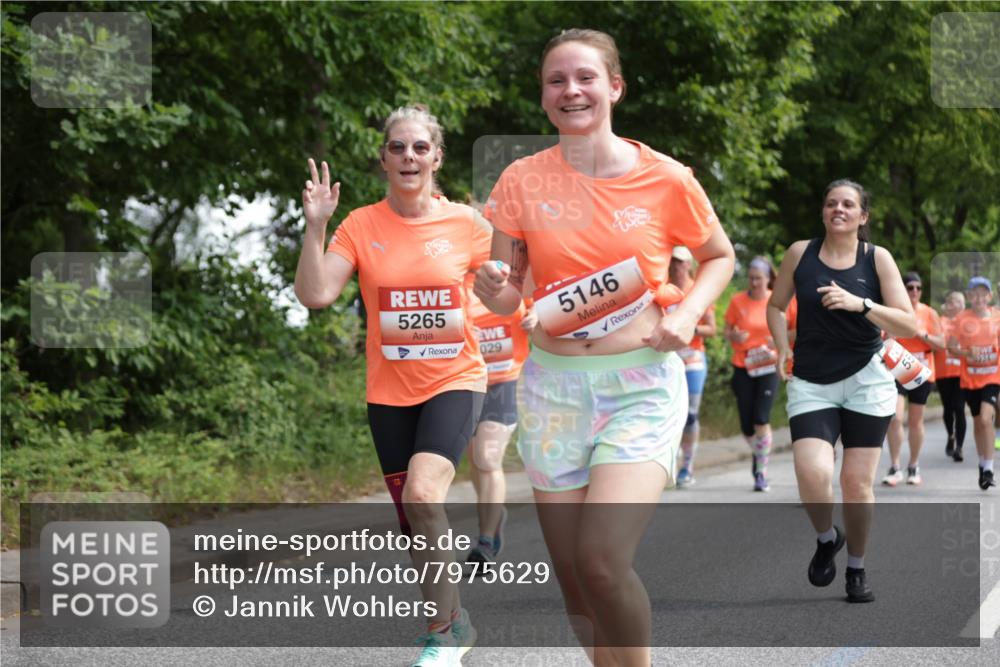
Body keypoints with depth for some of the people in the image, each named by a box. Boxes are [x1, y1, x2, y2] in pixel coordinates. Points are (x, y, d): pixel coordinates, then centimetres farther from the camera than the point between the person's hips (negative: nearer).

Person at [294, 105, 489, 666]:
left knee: (422, 494, -25)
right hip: (390, 391, 3)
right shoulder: (361, 226, -3)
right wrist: (315, 226, -20)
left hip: (455, 381, -3)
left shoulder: (466, 223, -4)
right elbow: (315, 295, -12)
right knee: (416, 521, 11)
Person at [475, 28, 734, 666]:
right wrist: (495, 290, -16)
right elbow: (507, 294, 8)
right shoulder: (522, 181, 0)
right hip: (554, 386, 3)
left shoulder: (666, 180, -4)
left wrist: (686, 313, -6)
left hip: (642, 383, -3)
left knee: (602, 560, -20)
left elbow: (720, 257, 13)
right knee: (573, 578, 6)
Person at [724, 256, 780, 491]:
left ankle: (762, 471, -3)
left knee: (761, 419, -14)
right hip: (743, 367, 1)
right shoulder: (737, 301, 0)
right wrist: (733, 336, -17)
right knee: (746, 425, 2)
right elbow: (726, 330, 5)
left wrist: (778, 341, -13)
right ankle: (757, 453, 35)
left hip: (768, 367, -1)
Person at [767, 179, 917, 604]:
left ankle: (857, 569, 20)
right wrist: (783, 350, 1)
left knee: (857, 480, -1)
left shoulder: (877, 258, -1)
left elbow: (908, 325, -5)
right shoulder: (800, 253, 2)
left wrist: (860, 304, -18)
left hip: (866, 381, 0)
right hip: (811, 383, 0)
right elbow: (775, 306, 16)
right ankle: (826, 539, 13)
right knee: (812, 474, -19)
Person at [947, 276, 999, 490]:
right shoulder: (962, 319, -3)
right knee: (978, 421, 12)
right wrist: (967, 354, -19)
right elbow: (951, 346, -3)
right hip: (970, 378, 1)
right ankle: (983, 464, 31)